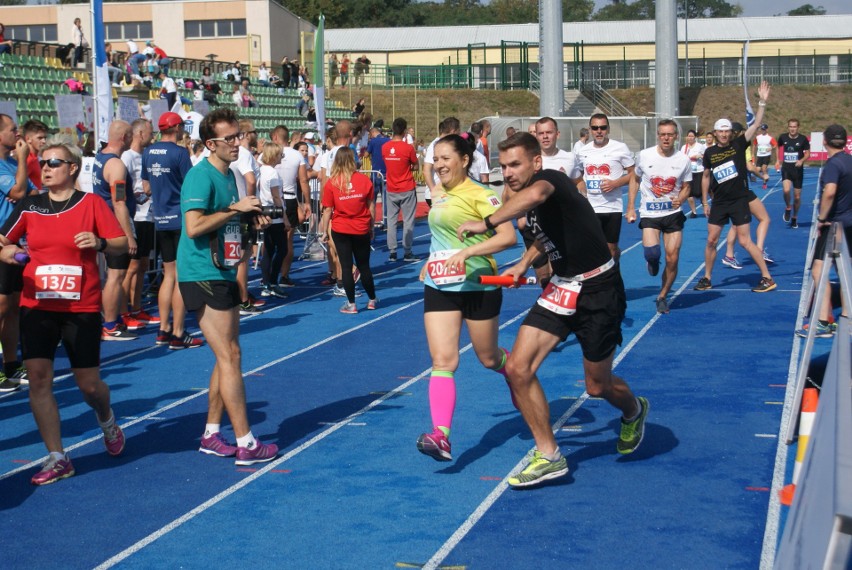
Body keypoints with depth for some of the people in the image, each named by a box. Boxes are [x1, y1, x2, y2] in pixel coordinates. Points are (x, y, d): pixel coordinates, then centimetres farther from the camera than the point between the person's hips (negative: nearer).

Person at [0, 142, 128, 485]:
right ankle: (57, 458, 3)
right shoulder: (28, 206, 5)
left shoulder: (91, 203, -2)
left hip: (82, 307, -2)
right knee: (38, 378, -7)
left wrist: (100, 242, -24)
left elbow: (122, 244, -4)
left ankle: (107, 419, 39)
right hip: (37, 305, 3)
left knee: (88, 384, 3)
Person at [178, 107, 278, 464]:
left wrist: (251, 222, 9)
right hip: (202, 275, -10)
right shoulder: (201, 175, -15)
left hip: (223, 273, 10)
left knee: (227, 358, 13)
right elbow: (194, 227, -26)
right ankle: (246, 445, -5)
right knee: (229, 356, -9)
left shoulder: (228, 175, 14)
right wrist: (235, 208, -20)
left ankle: (211, 435, 22)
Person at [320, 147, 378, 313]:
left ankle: (351, 304, 6)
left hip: (340, 230, -1)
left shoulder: (331, 183, -6)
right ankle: (372, 300, 25)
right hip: (362, 230, 1)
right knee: (364, 266, 14)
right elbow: (371, 207, 1)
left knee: (346, 267, 5)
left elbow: (327, 210, -5)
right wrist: (371, 227, 12)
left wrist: (324, 231, 4)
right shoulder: (364, 180, -3)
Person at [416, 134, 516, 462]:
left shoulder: (480, 195, -12)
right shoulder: (440, 196, 10)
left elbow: (508, 236, -24)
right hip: (439, 287, 5)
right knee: (442, 360, -10)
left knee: (489, 358, 12)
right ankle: (440, 436, -19)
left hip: (478, 286, -5)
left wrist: (466, 252, -31)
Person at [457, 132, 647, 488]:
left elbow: (535, 194, -49)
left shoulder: (551, 179, -21)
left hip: (598, 291, -8)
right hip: (561, 288, 8)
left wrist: (487, 223, -42)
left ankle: (634, 410, 45)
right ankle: (548, 457, 4)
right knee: (518, 368, -8)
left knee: (597, 387, 8)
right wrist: (525, 262, 12)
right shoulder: (525, 199, 4)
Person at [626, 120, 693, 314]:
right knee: (651, 253, -21)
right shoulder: (645, 156, -5)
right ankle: (653, 262, 20)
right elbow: (635, 179, 10)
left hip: (673, 214, 1)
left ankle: (662, 297, 19)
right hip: (649, 213, -1)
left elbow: (686, 187, 8)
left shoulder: (683, 160, -3)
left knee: (672, 259, -2)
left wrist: (680, 199, -15)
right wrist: (630, 208, 6)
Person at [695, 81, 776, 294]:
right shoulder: (709, 153, 2)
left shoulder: (739, 145, -5)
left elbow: (756, 124, -13)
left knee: (745, 241, -5)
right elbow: (706, 177, 12)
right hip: (719, 203, 4)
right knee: (711, 240, 5)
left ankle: (767, 278, 3)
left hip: (739, 201, -4)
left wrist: (762, 102, -22)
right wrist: (704, 202, 11)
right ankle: (707, 278, 19)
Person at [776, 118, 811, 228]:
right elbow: (778, 147, 19)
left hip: (798, 169, 0)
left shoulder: (803, 139, -9)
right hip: (786, 169, 0)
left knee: (797, 196, 7)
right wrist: (778, 160, 16)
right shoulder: (783, 137, -3)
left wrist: (801, 160, -20)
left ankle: (794, 217, 28)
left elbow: (808, 153, -2)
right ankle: (788, 208, 4)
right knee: (786, 190, -25)